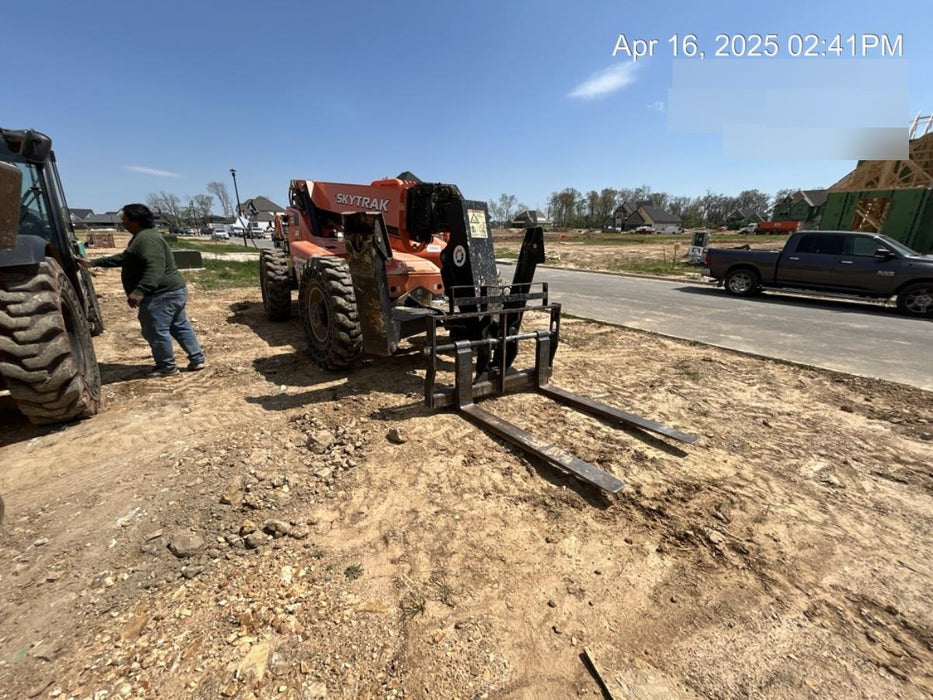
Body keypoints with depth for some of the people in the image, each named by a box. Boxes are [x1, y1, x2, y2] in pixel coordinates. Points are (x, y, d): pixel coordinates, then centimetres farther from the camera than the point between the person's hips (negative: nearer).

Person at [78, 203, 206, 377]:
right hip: (174, 290, 11)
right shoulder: (142, 237, 18)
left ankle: (167, 367, 9)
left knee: (156, 331, -2)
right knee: (180, 326, 13)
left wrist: (139, 291, -33)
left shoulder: (147, 239, -18)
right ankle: (197, 360, 17)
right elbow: (123, 258, 27)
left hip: (162, 294, -11)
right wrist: (93, 262, 24)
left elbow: (155, 269, -29)